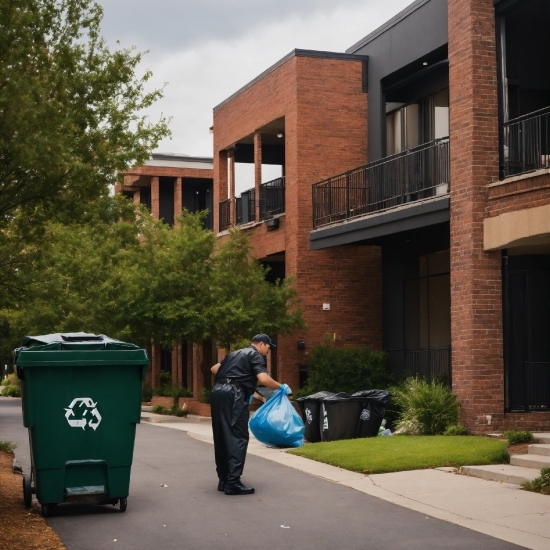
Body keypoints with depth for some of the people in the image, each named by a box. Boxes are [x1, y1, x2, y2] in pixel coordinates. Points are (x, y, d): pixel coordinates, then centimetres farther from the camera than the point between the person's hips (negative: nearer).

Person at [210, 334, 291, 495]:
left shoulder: (235, 354, 28)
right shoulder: (255, 355, 4)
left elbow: (214, 368, 32)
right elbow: (263, 379, -11)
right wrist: (281, 387, 3)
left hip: (217, 392, 9)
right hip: (233, 395, -8)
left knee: (222, 437, 13)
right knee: (238, 437, -8)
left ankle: (224, 480, 17)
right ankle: (233, 482, -15)